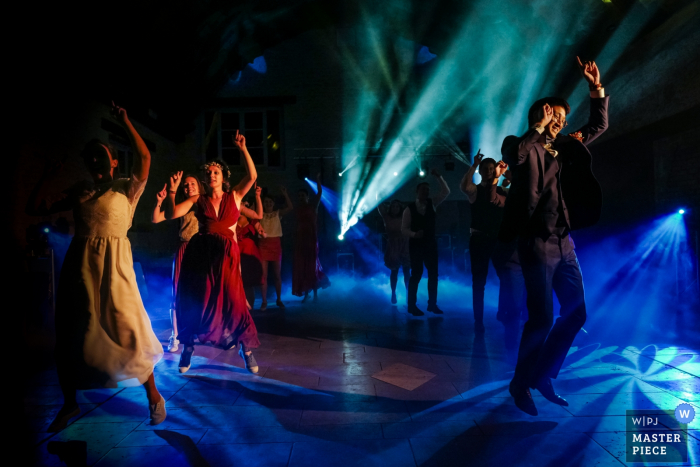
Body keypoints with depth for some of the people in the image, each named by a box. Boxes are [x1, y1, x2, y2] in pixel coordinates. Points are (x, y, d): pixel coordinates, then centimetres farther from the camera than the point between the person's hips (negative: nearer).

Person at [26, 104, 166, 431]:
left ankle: (153, 396, 9)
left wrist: (124, 122, -8)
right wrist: (46, 177, 10)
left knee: (128, 330, -7)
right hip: (79, 265, 5)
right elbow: (35, 208, 17)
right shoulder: (78, 192, 17)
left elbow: (144, 157, -10)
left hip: (113, 266, -5)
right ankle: (70, 403, 28)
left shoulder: (127, 189, 6)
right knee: (71, 333, 10)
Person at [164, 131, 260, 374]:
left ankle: (246, 349, 13)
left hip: (226, 253, -1)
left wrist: (242, 149, -11)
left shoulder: (234, 196, 8)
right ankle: (188, 348, 27)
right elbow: (171, 214, -1)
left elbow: (252, 176, -7)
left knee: (233, 301, -5)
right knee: (195, 301, 8)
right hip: (199, 252, 2)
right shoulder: (198, 200, 9)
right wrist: (172, 192, -12)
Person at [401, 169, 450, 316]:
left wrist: (438, 177, -12)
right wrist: (414, 234, -27)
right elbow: (404, 229, -8)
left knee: (433, 274, 4)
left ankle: (432, 304, 14)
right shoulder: (409, 209, -7)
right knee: (416, 274, -4)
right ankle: (412, 305, 7)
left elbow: (446, 192, -3)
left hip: (430, 244, 4)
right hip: (416, 245, -4)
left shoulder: (432, 203, 4)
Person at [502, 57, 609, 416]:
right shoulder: (519, 145, -2)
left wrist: (596, 87, 13)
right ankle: (521, 383, 10)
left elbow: (599, 126, 25)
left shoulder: (564, 146, 17)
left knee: (575, 313, 9)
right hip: (537, 242, -7)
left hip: (564, 242, 8)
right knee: (542, 318, -10)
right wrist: (540, 125, -13)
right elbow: (517, 155, -26)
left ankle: (543, 376, 24)